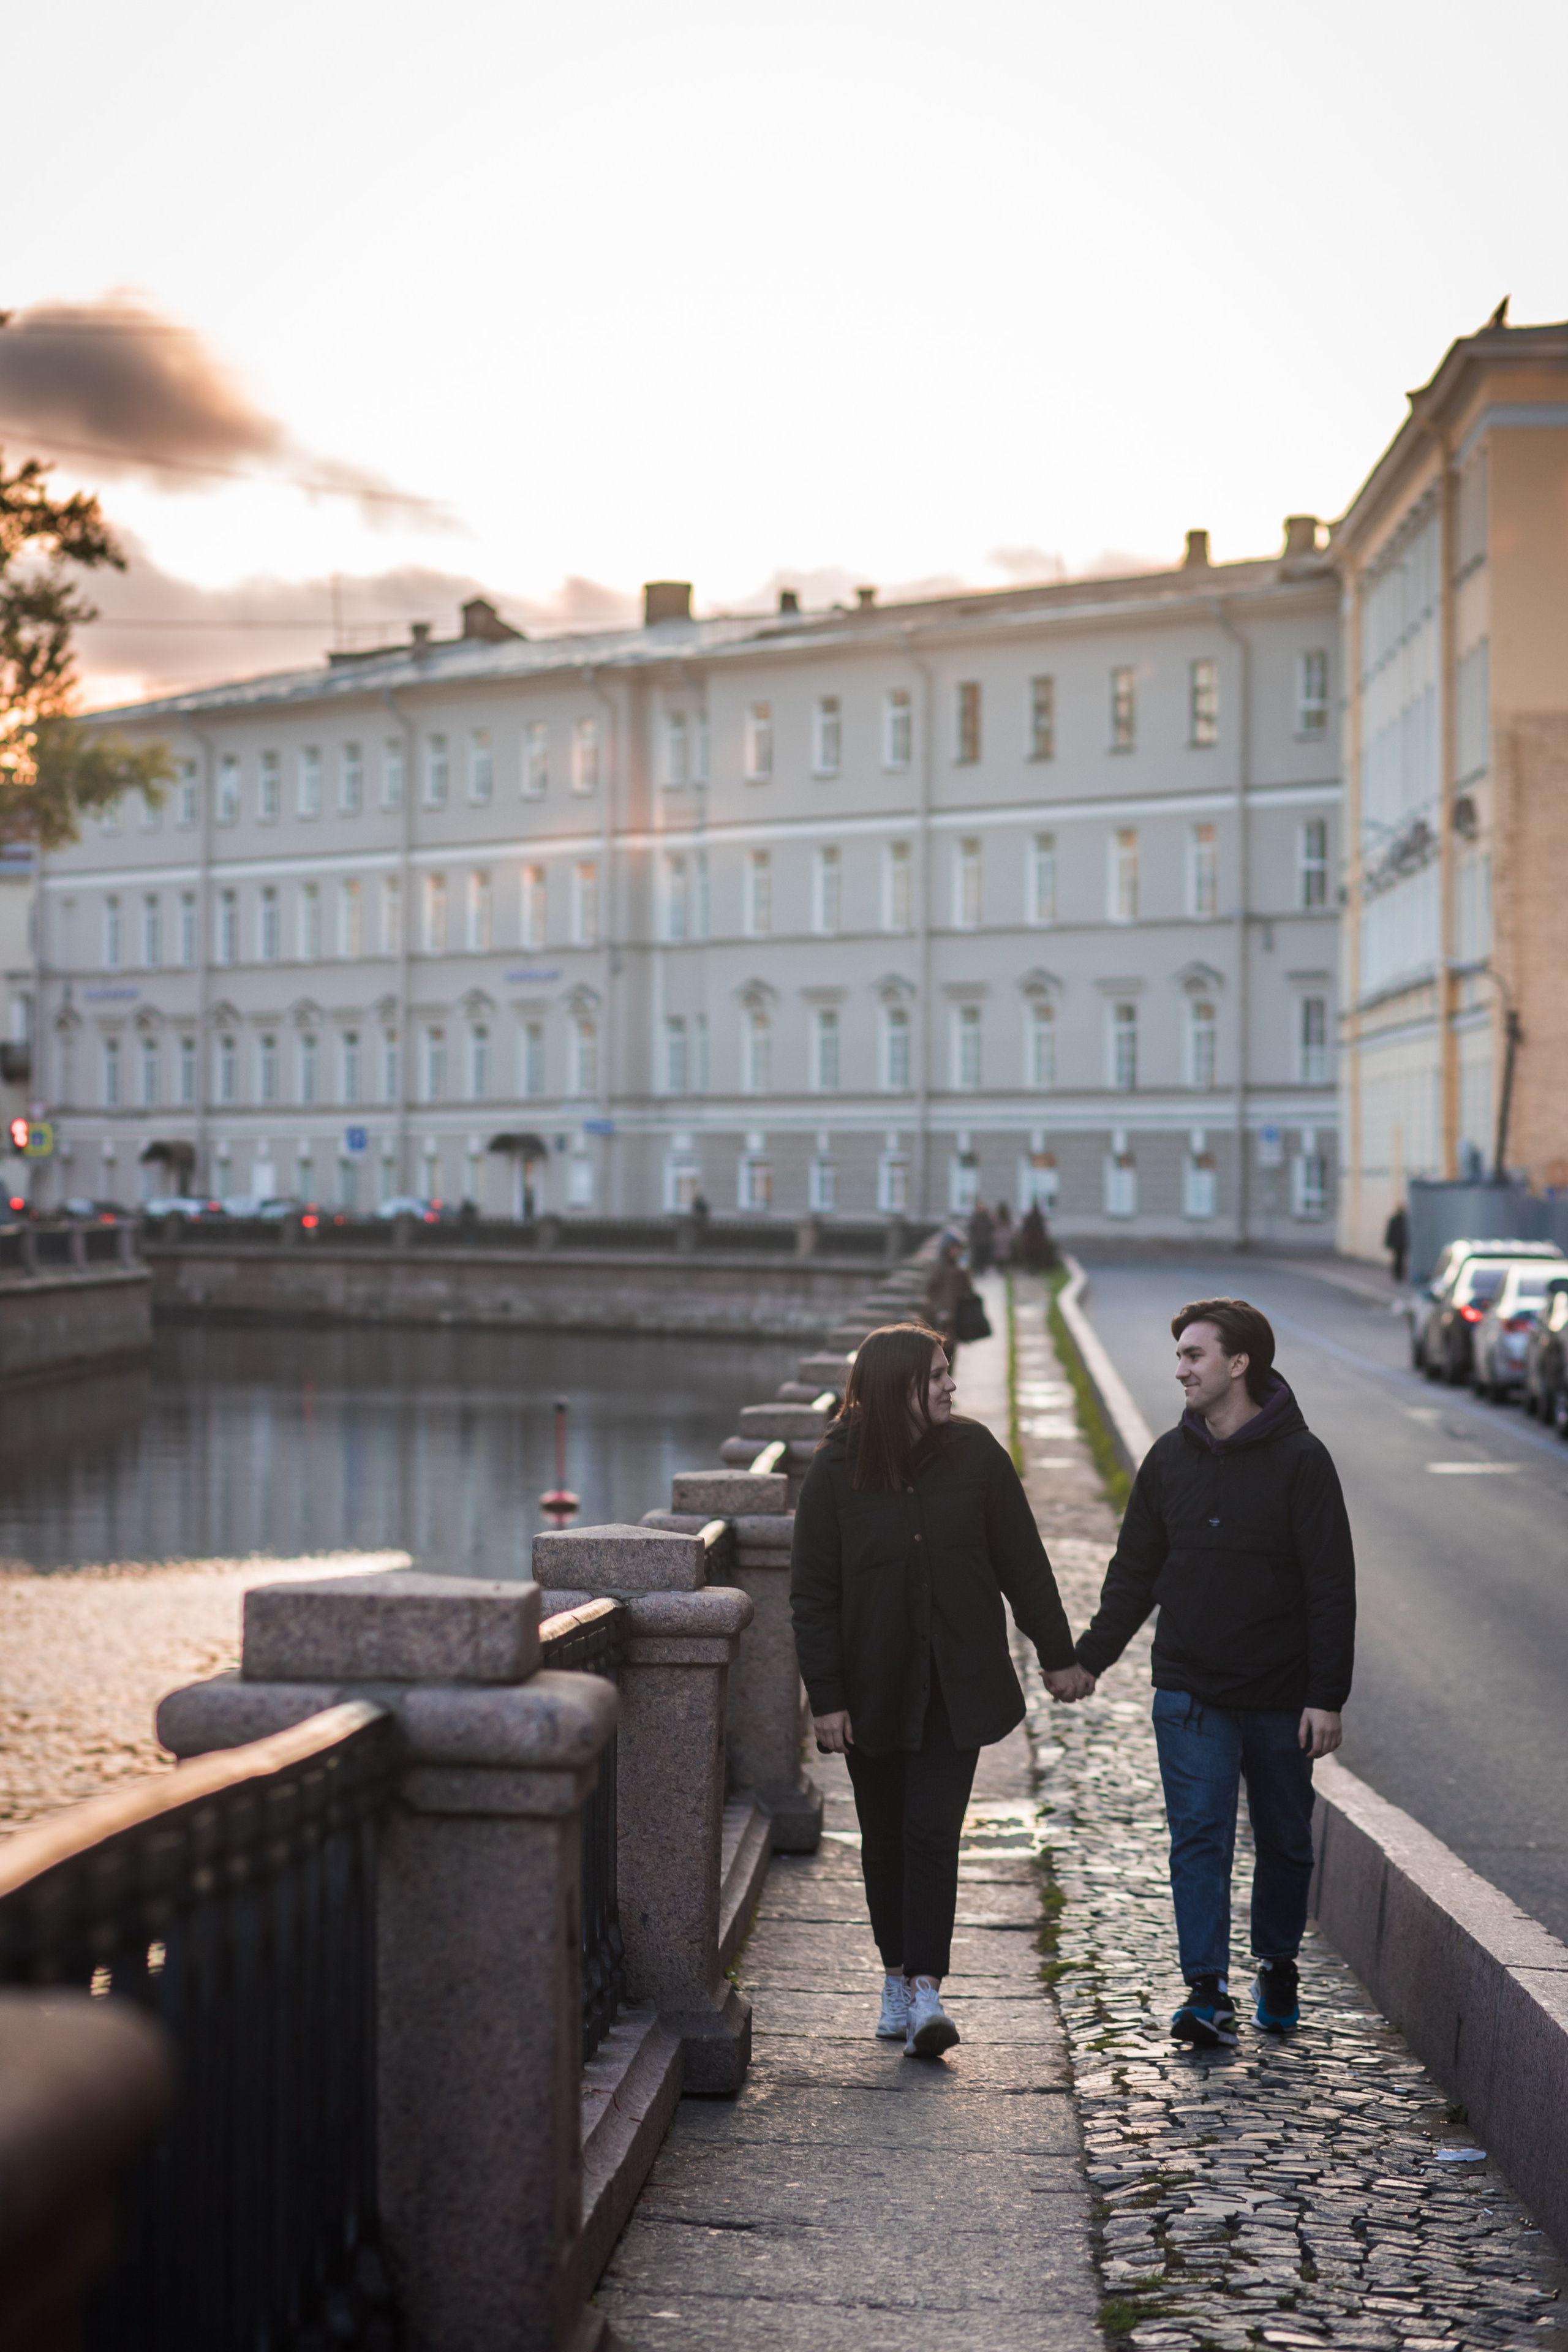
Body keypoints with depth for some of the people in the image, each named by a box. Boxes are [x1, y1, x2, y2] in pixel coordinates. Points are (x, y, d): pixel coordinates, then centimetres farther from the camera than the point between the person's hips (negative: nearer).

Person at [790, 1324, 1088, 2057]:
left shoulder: (975, 1454, -3)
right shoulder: (835, 1471, -7)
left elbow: (1022, 1562, 4)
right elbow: (812, 1595, -4)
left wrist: (1056, 1653, 7)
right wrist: (826, 1698, -8)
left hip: (957, 1686, 0)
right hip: (874, 1687, 0)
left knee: (933, 1832, -8)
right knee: (885, 1838, 11)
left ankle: (927, 1989, -6)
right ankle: (897, 1976, 26)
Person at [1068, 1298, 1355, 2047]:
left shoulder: (1300, 1459, -8)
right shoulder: (1169, 1457, 5)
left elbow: (1332, 1586, -9)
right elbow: (1135, 1571, 14)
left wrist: (1327, 1696, -13)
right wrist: (1091, 1657, 9)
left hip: (1281, 1696, -2)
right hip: (1190, 1693, 2)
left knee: (1284, 1841, 12)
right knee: (1198, 1836, -6)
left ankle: (1277, 1969, 32)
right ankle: (1207, 1991, -4)